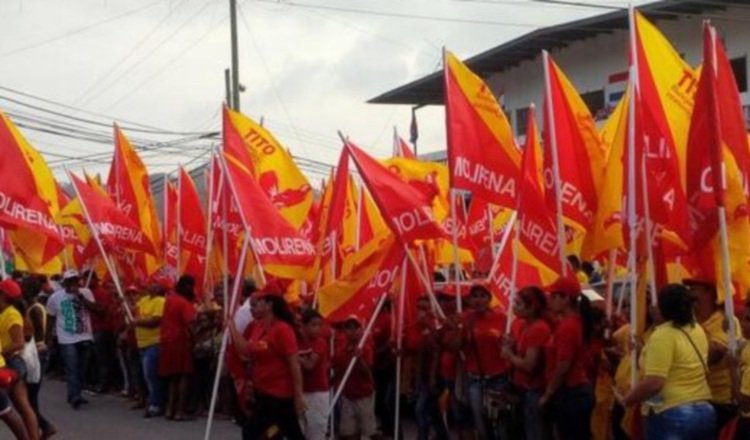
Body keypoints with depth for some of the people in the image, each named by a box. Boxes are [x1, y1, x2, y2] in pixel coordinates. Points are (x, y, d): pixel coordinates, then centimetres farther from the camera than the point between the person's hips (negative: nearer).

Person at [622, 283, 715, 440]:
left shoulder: (663, 335, -15)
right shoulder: (698, 331, 9)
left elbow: (654, 383, -24)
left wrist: (627, 400, -9)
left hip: (672, 416, -8)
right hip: (704, 412, 8)